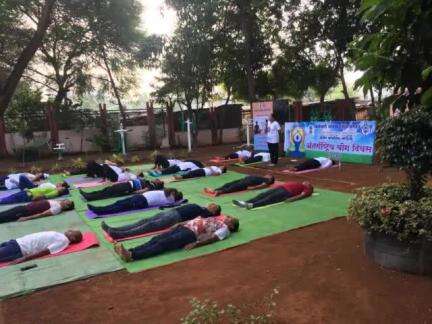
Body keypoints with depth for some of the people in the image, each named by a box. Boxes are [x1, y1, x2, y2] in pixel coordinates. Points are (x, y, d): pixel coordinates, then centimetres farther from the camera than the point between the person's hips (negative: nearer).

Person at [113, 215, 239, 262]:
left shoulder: (224, 228, 8)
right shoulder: (218, 218, 32)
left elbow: (213, 238, -9)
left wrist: (195, 244, -23)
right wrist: (179, 224, 20)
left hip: (191, 234, -7)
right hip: (185, 227, 7)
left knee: (163, 244, -25)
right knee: (157, 239, -12)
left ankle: (132, 256, -38)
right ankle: (130, 251, -24)